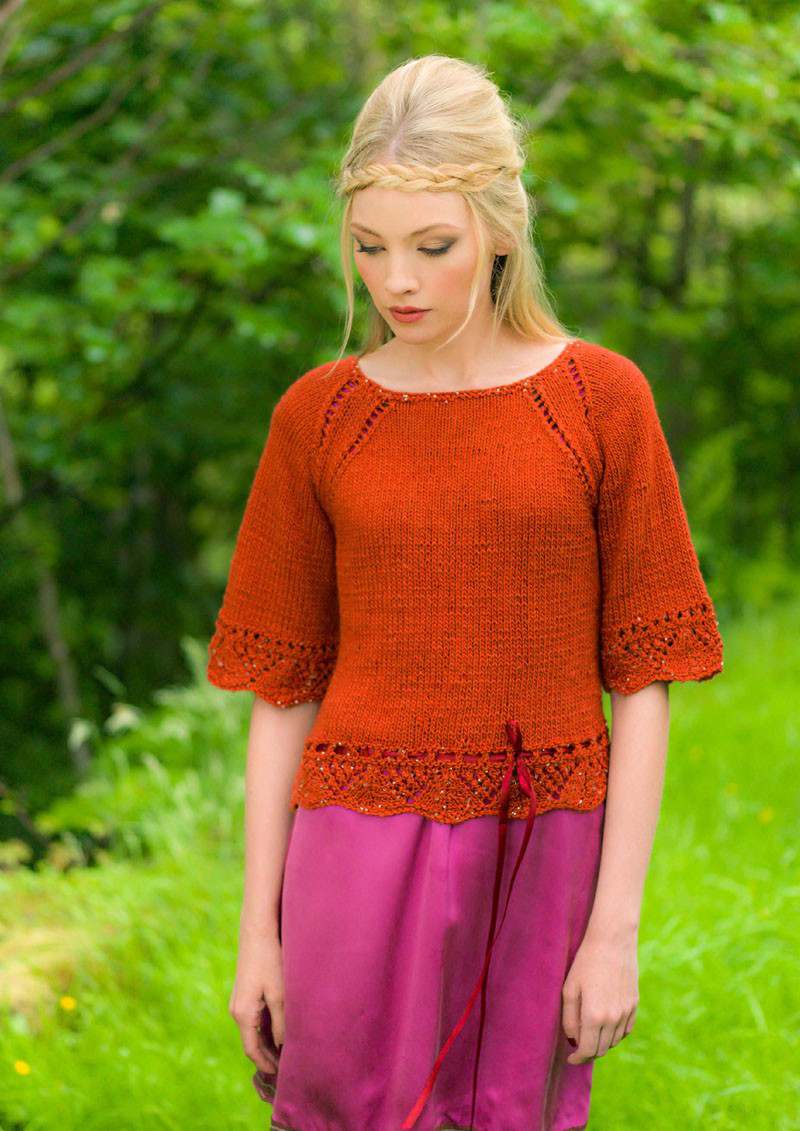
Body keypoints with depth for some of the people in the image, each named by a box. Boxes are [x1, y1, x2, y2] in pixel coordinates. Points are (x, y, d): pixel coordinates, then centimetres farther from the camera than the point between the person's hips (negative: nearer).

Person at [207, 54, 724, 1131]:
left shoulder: (602, 399, -2)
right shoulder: (318, 417, 2)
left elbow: (641, 679, -2)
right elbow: (282, 689, 5)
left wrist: (615, 929, -5)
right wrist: (258, 930, 3)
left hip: (539, 871, -1)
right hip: (363, 864, 1)